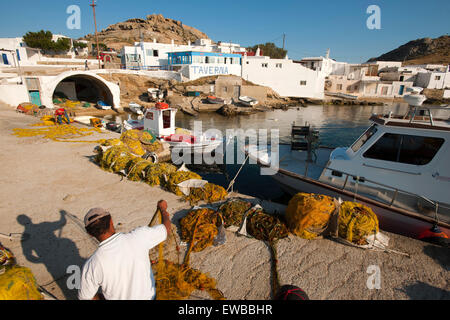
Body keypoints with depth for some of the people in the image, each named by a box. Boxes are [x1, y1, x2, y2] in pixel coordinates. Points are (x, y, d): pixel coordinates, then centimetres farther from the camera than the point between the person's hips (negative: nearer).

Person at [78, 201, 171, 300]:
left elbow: (85, 297, -10)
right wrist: (163, 208, 8)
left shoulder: (91, 265, -27)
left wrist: (102, 297, 10)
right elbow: (166, 229, -10)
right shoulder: (138, 237, -29)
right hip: (148, 296, 1)